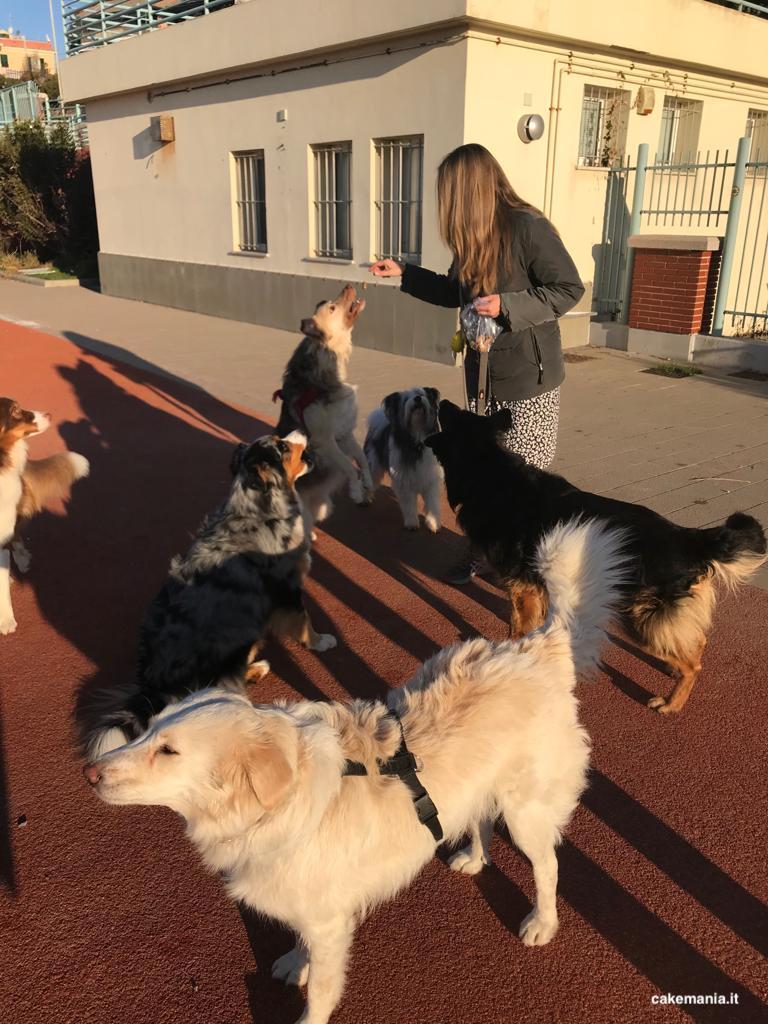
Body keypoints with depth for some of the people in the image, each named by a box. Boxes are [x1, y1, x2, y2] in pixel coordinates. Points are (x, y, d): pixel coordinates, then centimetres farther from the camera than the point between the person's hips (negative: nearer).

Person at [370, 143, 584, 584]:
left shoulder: (528, 227, -16)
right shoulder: (475, 236, 8)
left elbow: (569, 289, -16)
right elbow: (457, 292, 22)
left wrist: (505, 305, -24)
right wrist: (404, 272, 20)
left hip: (528, 377, -7)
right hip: (483, 374, 7)